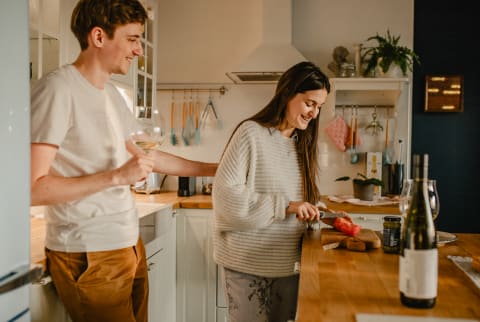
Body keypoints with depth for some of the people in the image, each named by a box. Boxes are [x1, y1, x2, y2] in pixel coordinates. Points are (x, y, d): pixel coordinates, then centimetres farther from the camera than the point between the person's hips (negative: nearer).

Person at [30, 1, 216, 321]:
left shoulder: (112, 93, 10)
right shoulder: (58, 89, -16)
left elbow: (150, 157, 19)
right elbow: (33, 187, -21)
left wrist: (215, 169, 18)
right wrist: (116, 176, -23)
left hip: (130, 245, 8)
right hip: (89, 256, -8)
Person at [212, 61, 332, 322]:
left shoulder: (302, 142, 10)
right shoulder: (251, 133, -13)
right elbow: (225, 193, -19)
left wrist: (314, 213, -2)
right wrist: (285, 207, -21)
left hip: (288, 262, 7)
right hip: (248, 262, -6)